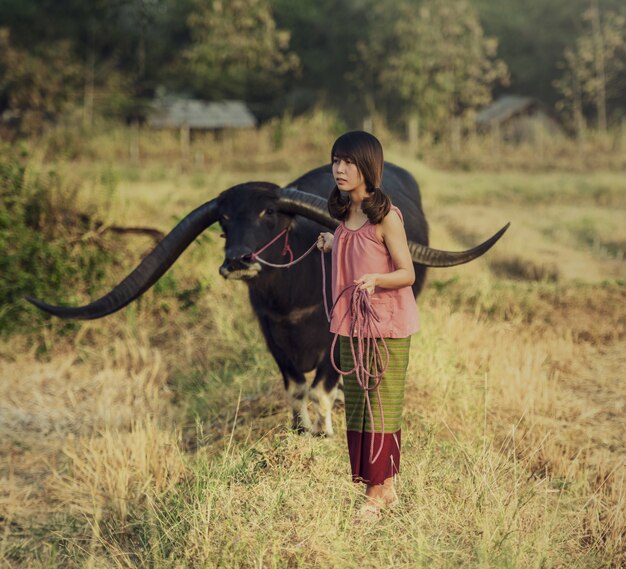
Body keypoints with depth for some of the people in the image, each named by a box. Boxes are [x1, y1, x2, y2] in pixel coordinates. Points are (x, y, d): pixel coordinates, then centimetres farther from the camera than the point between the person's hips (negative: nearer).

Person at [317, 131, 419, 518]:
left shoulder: (385, 216, -14)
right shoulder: (345, 214, 9)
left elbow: (407, 273, -15)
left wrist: (375, 279, -31)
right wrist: (333, 245, 14)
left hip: (387, 326, -8)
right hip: (351, 323, 8)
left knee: (381, 408, -1)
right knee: (357, 408, 11)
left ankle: (377, 493, 5)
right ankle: (386, 489, 20)